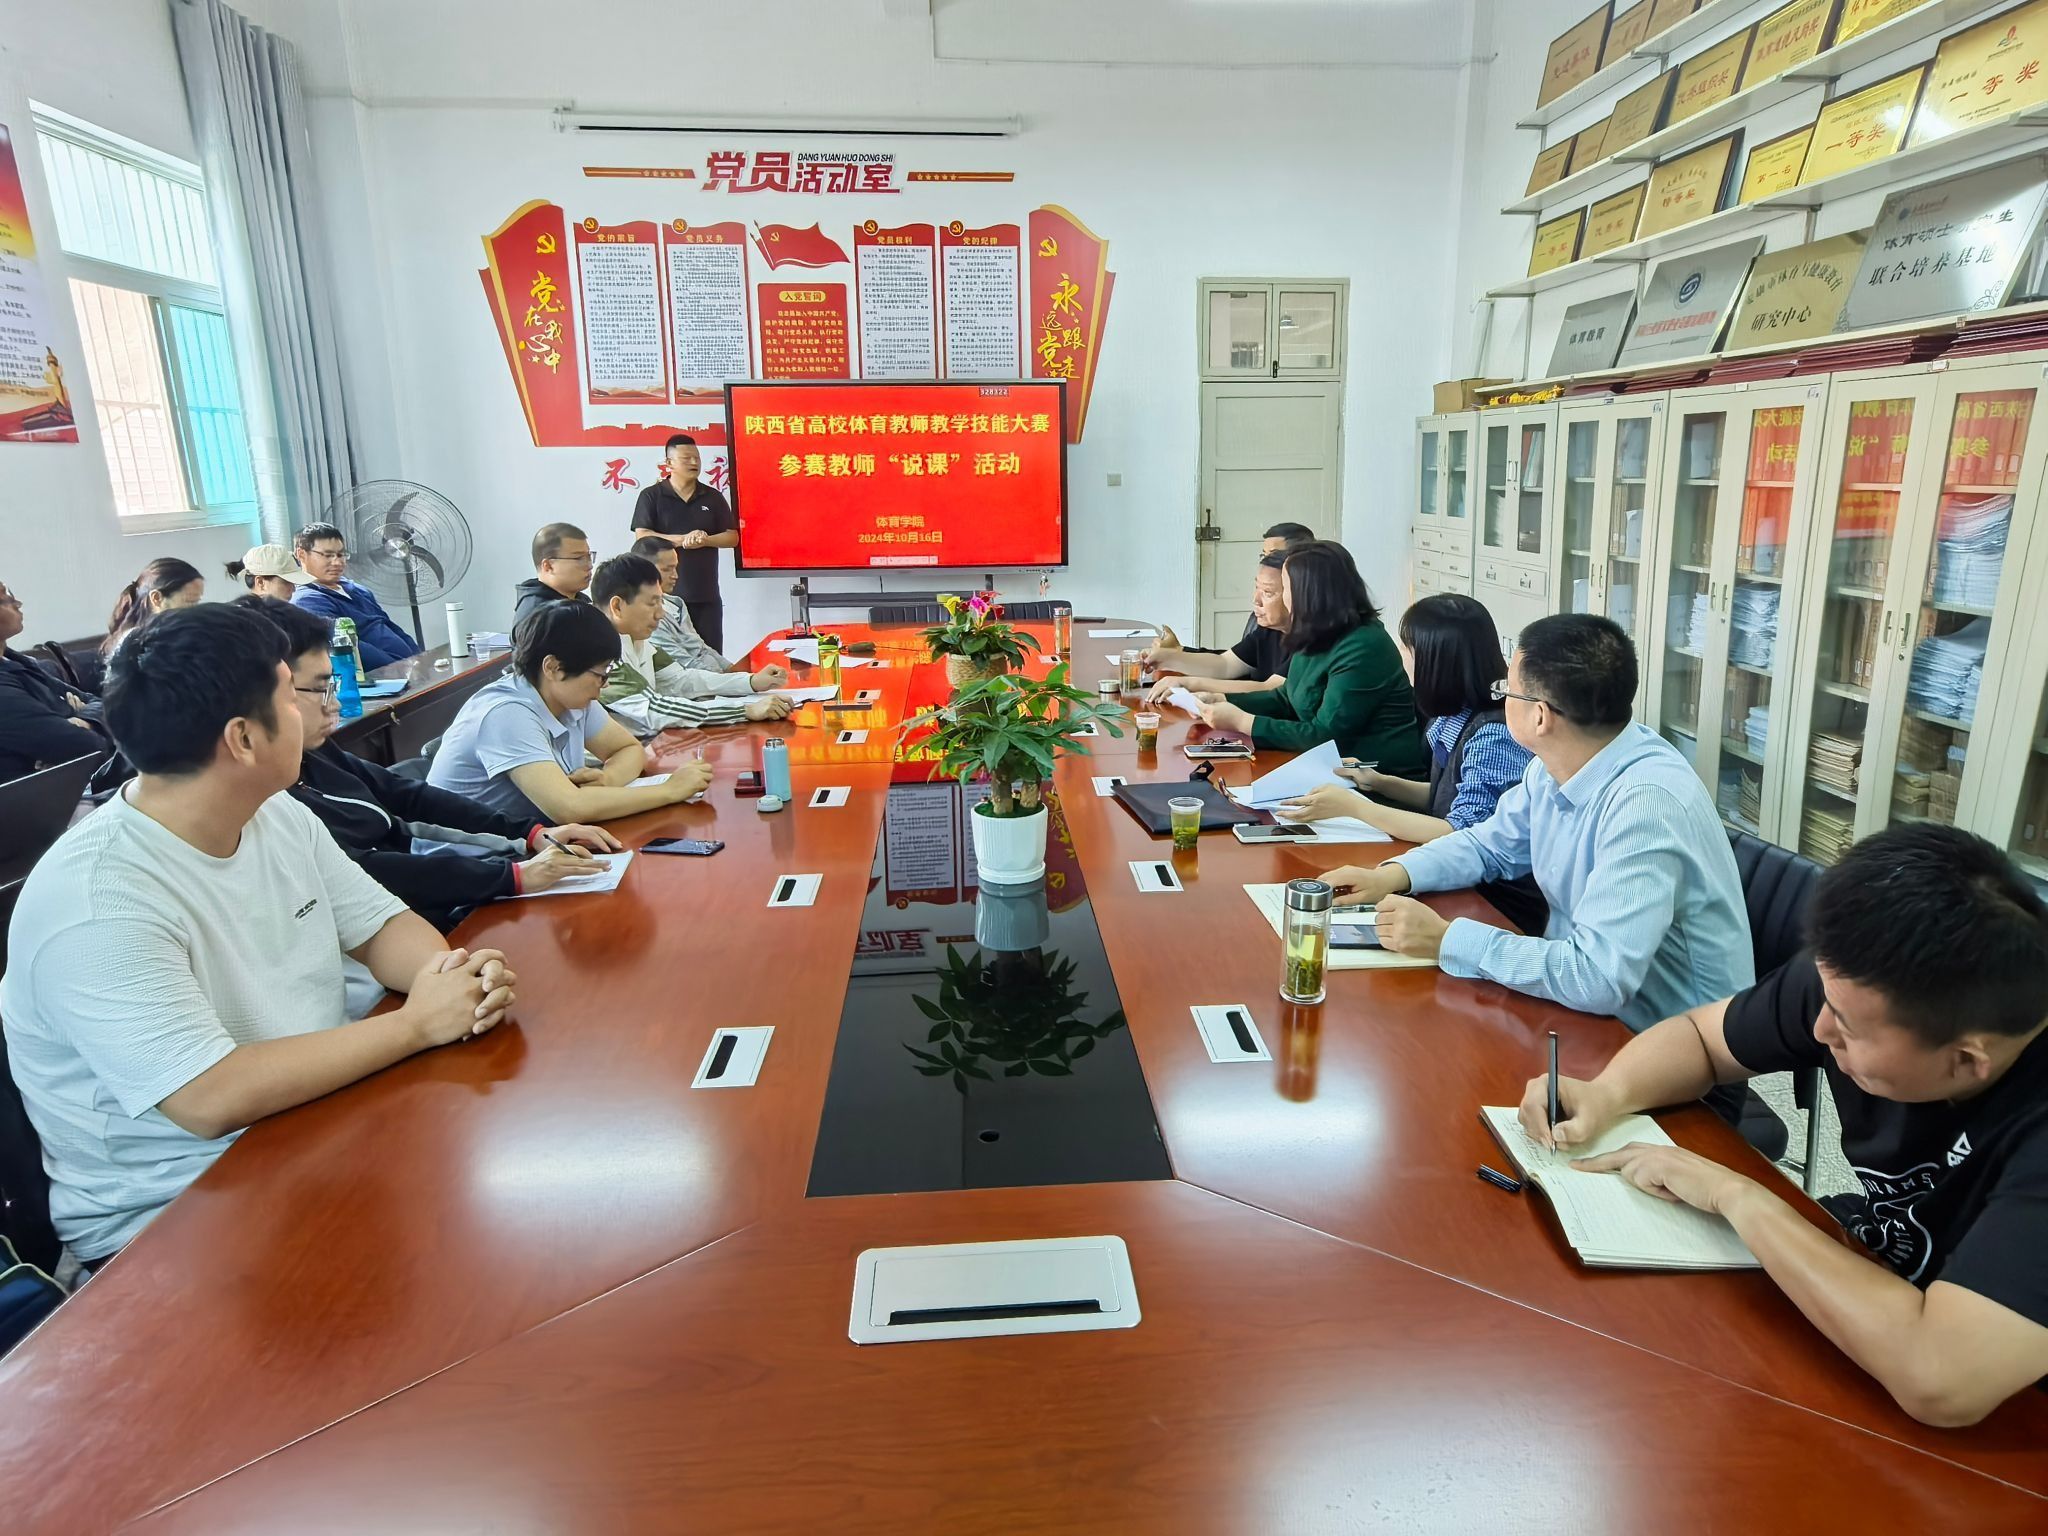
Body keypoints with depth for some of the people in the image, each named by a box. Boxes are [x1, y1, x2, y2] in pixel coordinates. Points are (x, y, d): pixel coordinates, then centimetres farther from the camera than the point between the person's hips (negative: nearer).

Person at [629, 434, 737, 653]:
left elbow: (732, 537, 7)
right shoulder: (651, 496, 2)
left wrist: (705, 540, -13)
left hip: (706, 594, 3)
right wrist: (683, 539, -18)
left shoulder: (713, 497, 10)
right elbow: (642, 536, -8)